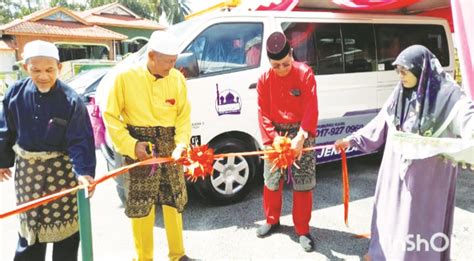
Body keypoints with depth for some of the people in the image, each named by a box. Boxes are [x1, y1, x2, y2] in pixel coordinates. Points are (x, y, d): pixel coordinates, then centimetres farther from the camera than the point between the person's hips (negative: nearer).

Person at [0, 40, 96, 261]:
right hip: (26, 168, 3)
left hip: (61, 169, -3)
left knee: (64, 223, 10)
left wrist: (83, 172, -29)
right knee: (29, 223, 18)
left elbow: (80, 141, -18)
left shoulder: (71, 100, -17)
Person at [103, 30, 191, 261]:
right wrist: (131, 145, -14)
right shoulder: (126, 78, -10)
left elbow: (184, 115, 0)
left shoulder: (177, 79, -2)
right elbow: (111, 116, -5)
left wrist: (181, 143, -15)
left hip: (169, 146, 3)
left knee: (174, 202, 14)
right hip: (139, 148, -3)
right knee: (140, 205, 6)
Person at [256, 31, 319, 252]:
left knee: (303, 184, 2)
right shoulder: (264, 79, -4)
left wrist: (300, 137, -26)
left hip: (301, 132, -2)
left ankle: (302, 230, 19)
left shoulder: (305, 73, -11)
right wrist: (274, 139, -15)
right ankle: (272, 221, 34)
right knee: (271, 181, 12)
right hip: (276, 133, 3)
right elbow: (263, 113, -4)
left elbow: (311, 109, -16)